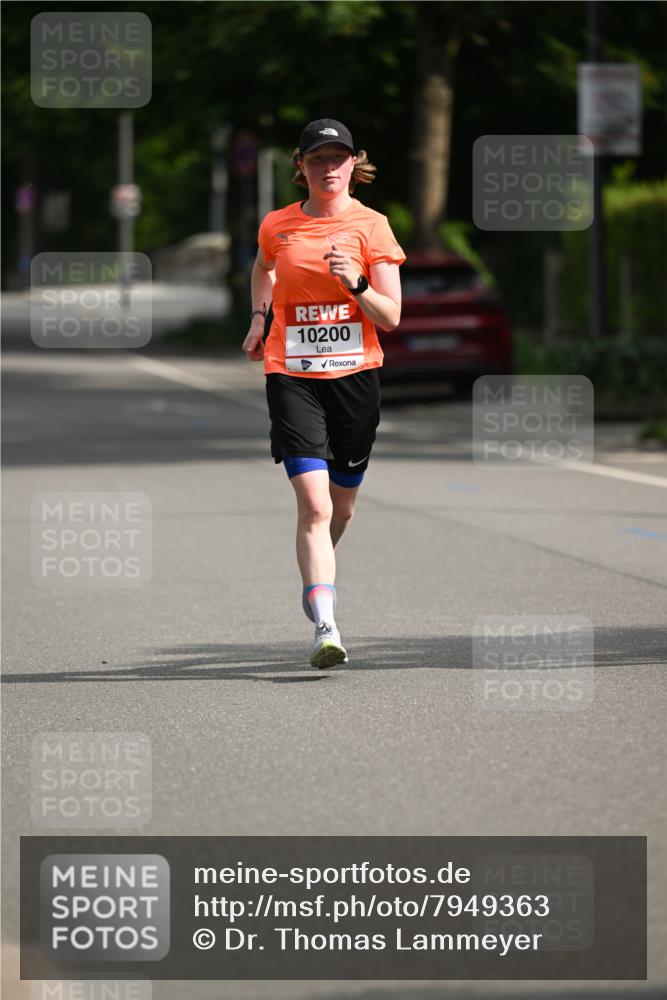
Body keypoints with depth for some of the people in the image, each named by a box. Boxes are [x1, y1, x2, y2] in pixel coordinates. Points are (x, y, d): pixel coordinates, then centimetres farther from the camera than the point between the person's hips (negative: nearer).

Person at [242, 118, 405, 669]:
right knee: (314, 504, -16)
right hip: (291, 375, -1)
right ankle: (325, 626, -22)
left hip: (355, 374, 1)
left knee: (342, 507, 14)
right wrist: (259, 316, 18)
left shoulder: (371, 226, -2)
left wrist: (356, 284, -21)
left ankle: (316, 577, 46)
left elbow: (391, 317, -5)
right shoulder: (277, 227, 3)